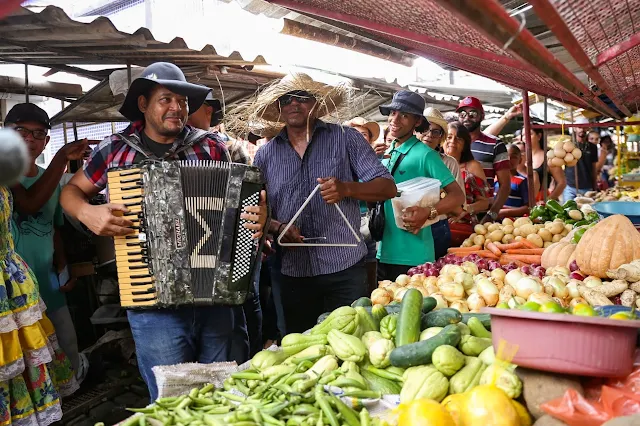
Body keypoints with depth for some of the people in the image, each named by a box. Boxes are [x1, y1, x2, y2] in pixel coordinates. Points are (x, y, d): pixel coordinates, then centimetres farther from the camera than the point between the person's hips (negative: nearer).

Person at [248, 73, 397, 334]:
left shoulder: (346, 138, 2)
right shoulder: (266, 154, 9)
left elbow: (387, 187, -3)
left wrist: (347, 189, -21)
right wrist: (277, 227, -10)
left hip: (345, 267, -2)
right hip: (292, 272, 3)